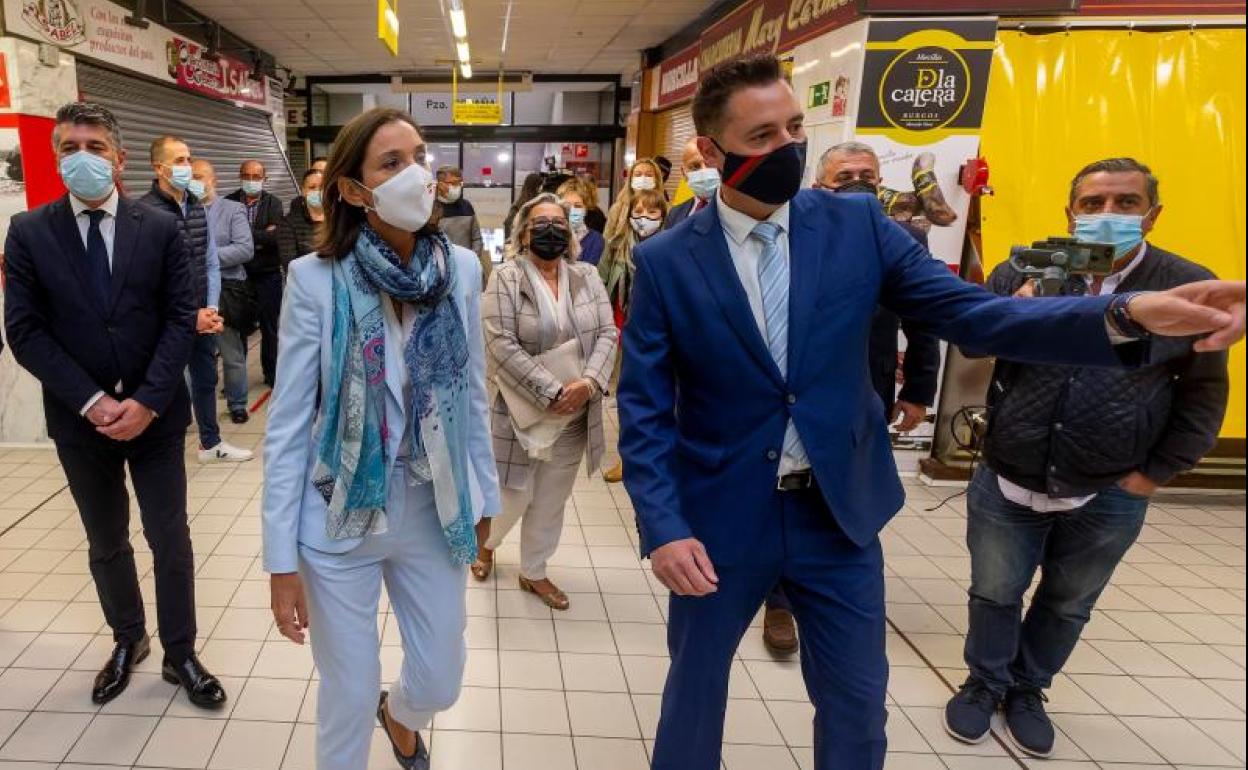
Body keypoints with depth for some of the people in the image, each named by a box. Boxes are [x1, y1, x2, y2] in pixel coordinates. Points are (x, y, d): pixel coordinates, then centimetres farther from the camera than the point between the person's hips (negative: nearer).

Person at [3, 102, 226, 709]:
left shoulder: (161, 228, -2)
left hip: (155, 414, -1)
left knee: (170, 540, 6)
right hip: (80, 419, 1)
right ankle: (128, 641, 37)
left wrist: (147, 401, -15)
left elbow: (182, 319, -5)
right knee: (106, 543, 16)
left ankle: (180, 654, 23)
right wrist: (91, 401, -14)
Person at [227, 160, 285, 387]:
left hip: (267, 274, 0)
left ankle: (272, 374, 21)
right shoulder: (229, 202, 1)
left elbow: (274, 236, -13)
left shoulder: (273, 203, 1)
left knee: (269, 326, 9)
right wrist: (259, 237, -15)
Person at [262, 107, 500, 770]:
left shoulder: (462, 269, -5)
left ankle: (399, 716, 55)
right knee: (347, 697, 13)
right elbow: (287, 427, -10)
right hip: (340, 518, -3)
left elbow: (473, 397, 4)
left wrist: (482, 499, 9)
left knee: (440, 683, 19)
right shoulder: (315, 280, -14)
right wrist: (282, 558, -9)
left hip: (433, 511, 3)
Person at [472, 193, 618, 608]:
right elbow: (501, 345, -17)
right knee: (513, 495, 5)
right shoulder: (506, 278, -9)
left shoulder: (588, 276, 4)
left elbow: (607, 333, 0)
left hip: (575, 414, 4)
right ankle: (485, 542, 38)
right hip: (524, 410, -4)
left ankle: (533, 572, 32)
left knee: (552, 499, 14)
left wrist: (589, 382, -18)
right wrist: (551, 393, -20)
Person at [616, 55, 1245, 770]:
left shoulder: (857, 225, -5)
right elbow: (644, 408, -8)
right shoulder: (665, 261, -9)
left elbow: (974, 313, -9)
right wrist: (664, 527, -17)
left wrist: (1127, 314, -24)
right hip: (719, 516, -1)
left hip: (840, 512, 2)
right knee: (695, 687, 19)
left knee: (857, 706, 17)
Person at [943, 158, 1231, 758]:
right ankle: (986, 684, 40)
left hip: (1109, 499, 1)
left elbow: (1204, 392, 1)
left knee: (1067, 606, 20)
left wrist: (1157, 472, -2)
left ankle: (1028, 689, 43)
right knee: (995, 594, 16)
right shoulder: (1019, 274, -6)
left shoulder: (1190, 287, -8)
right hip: (1006, 483, 0)